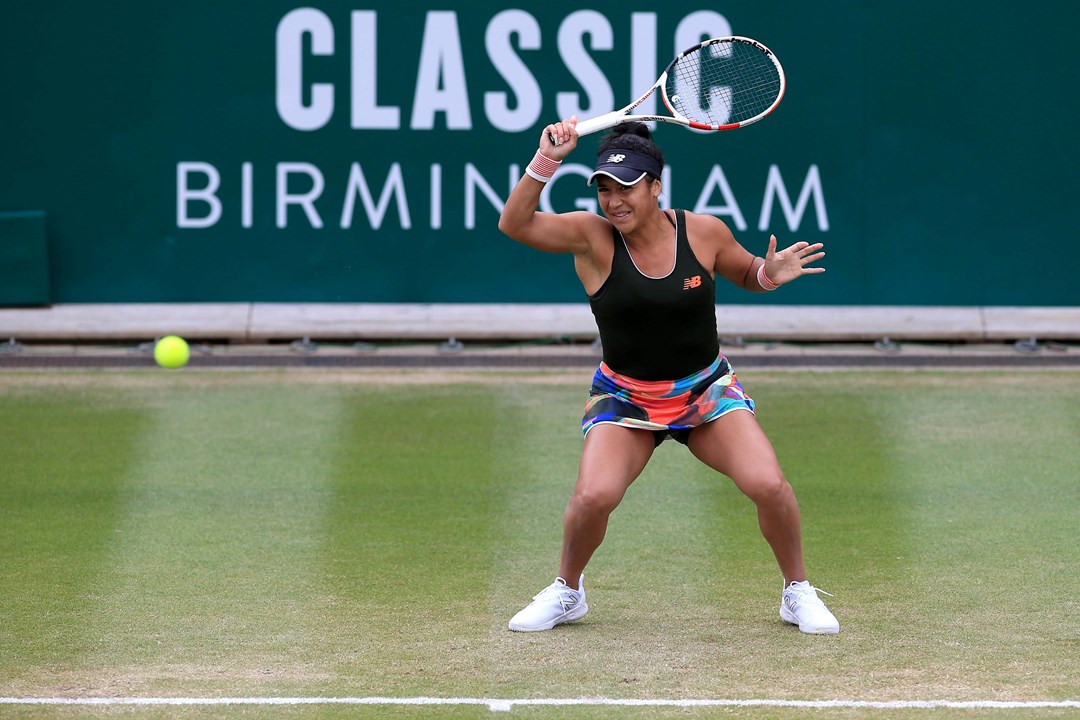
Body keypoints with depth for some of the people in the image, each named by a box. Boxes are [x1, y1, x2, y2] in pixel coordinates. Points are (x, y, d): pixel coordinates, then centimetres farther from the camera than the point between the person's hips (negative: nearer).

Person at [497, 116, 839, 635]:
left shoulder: (704, 232, -9)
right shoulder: (591, 237, -14)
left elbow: (747, 274, 9)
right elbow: (515, 224, -26)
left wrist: (771, 273, -14)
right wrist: (547, 159, -38)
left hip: (706, 388, 1)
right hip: (625, 396, -1)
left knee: (768, 485, -18)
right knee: (593, 496, -24)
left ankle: (798, 592, 9)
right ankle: (567, 592, 6)